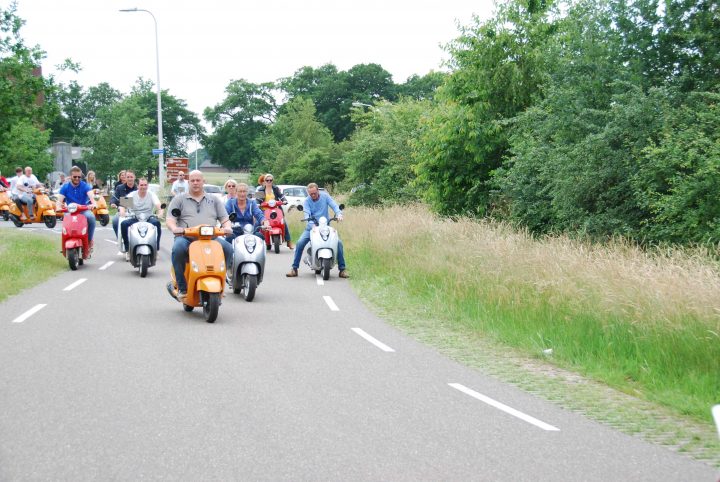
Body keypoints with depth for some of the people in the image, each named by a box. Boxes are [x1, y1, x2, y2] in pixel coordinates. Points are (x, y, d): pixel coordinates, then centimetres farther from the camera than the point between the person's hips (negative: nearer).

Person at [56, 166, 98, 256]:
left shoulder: (85, 186, 2)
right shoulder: (65, 187, 6)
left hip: (84, 210, -1)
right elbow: (59, 199, -5)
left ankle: (90, 241, -17)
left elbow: (91, 195, -17)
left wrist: (93, 203, -41)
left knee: (91, 217, -35)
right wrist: (58, 207, -30)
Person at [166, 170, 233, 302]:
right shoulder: (179, 199, 17)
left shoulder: (214, 200, 23)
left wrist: (227, 227, -7)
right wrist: (174, 228, -18)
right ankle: (182, 289, -27)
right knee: (178, 249, -38)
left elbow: (225, 219, 17)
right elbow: (169, 219, 6)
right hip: (185, 237, -2)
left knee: (228, 248, -28)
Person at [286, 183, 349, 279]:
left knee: (339, 242, -18)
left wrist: (339, 214, -32)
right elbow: (307, 214, -17)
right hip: (312, 226, 0)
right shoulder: (306, 201, -4)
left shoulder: (325, 196, 0)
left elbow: (334, 205, -9)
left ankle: (342, 269, -9)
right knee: (300, 243, -21)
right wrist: (312, 224, -37)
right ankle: (294, 268, -10)